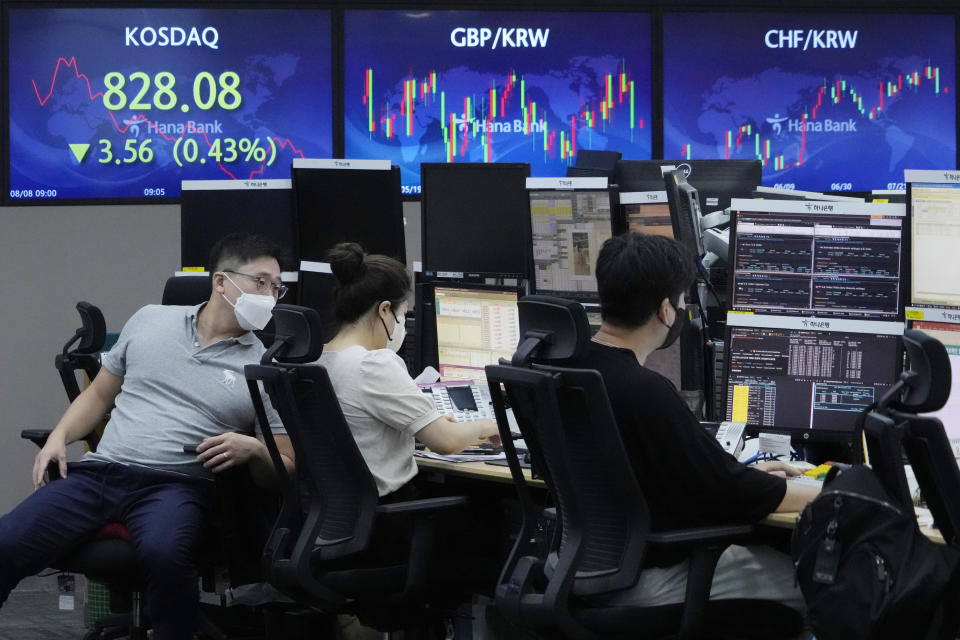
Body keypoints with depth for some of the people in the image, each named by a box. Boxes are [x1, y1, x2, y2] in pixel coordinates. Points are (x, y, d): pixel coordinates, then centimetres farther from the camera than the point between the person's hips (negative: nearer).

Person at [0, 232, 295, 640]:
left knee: (164, 553, -39)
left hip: (176, 485, -2)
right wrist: (59, 436, 4)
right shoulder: (150, 321, 14)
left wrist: (252, 449, -14)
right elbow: (99, 395, 22)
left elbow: (285, 467, 7)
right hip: (97, 471, 2)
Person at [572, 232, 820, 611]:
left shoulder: (569, 368, 1)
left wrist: (740, 475, 20)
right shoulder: (645, 392, -26)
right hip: (642, 579, -9)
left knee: (771, 555, 24)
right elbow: (733, 495, -19)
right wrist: (832, 497, -5)